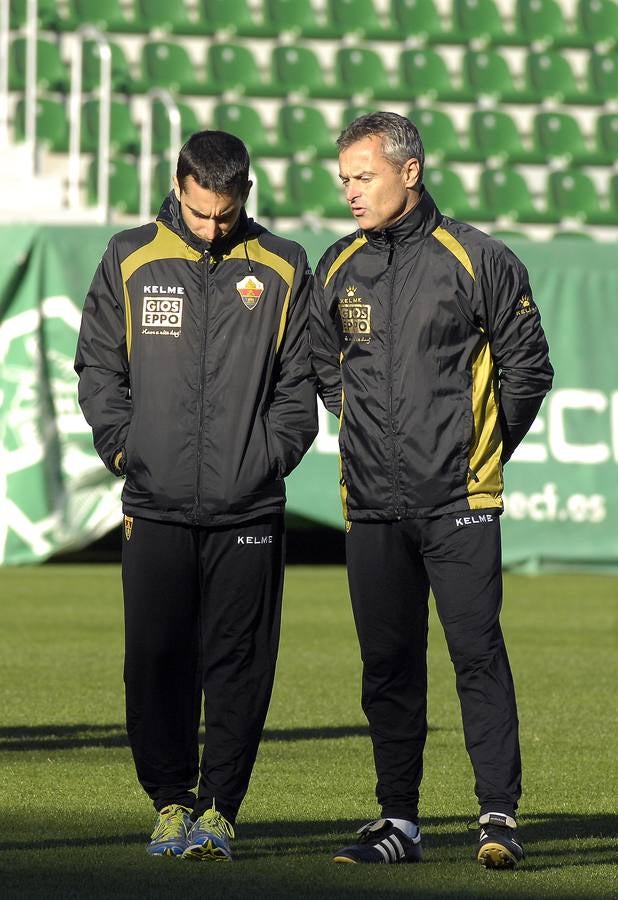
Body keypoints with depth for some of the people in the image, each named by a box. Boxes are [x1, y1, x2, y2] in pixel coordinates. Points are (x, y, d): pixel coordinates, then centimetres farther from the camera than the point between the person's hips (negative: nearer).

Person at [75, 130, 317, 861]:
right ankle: (170, 801, 13)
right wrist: (123, 446, 0)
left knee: (239, 665, 0)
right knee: (155, 660, 0)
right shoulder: (130, 261, 7)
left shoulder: (283, 271, 6)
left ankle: (219, 807, 7)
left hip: (249, 508, 0)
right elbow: (98, 366, 11)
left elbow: (299, 383, 7)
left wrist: (267, 459, -4)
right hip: (155, 505, 0)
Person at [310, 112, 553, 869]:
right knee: (387, 663, 6)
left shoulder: (478, 261, -3)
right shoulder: (337, 269, 9)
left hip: (458, 501, -4)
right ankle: (398, 821, 13)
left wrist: (483, 451, 4)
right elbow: (322, 367, 24)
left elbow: (527, 367, 3)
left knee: (477, 652, -9)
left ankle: (499, 813, -6)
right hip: (372, 505, 4)